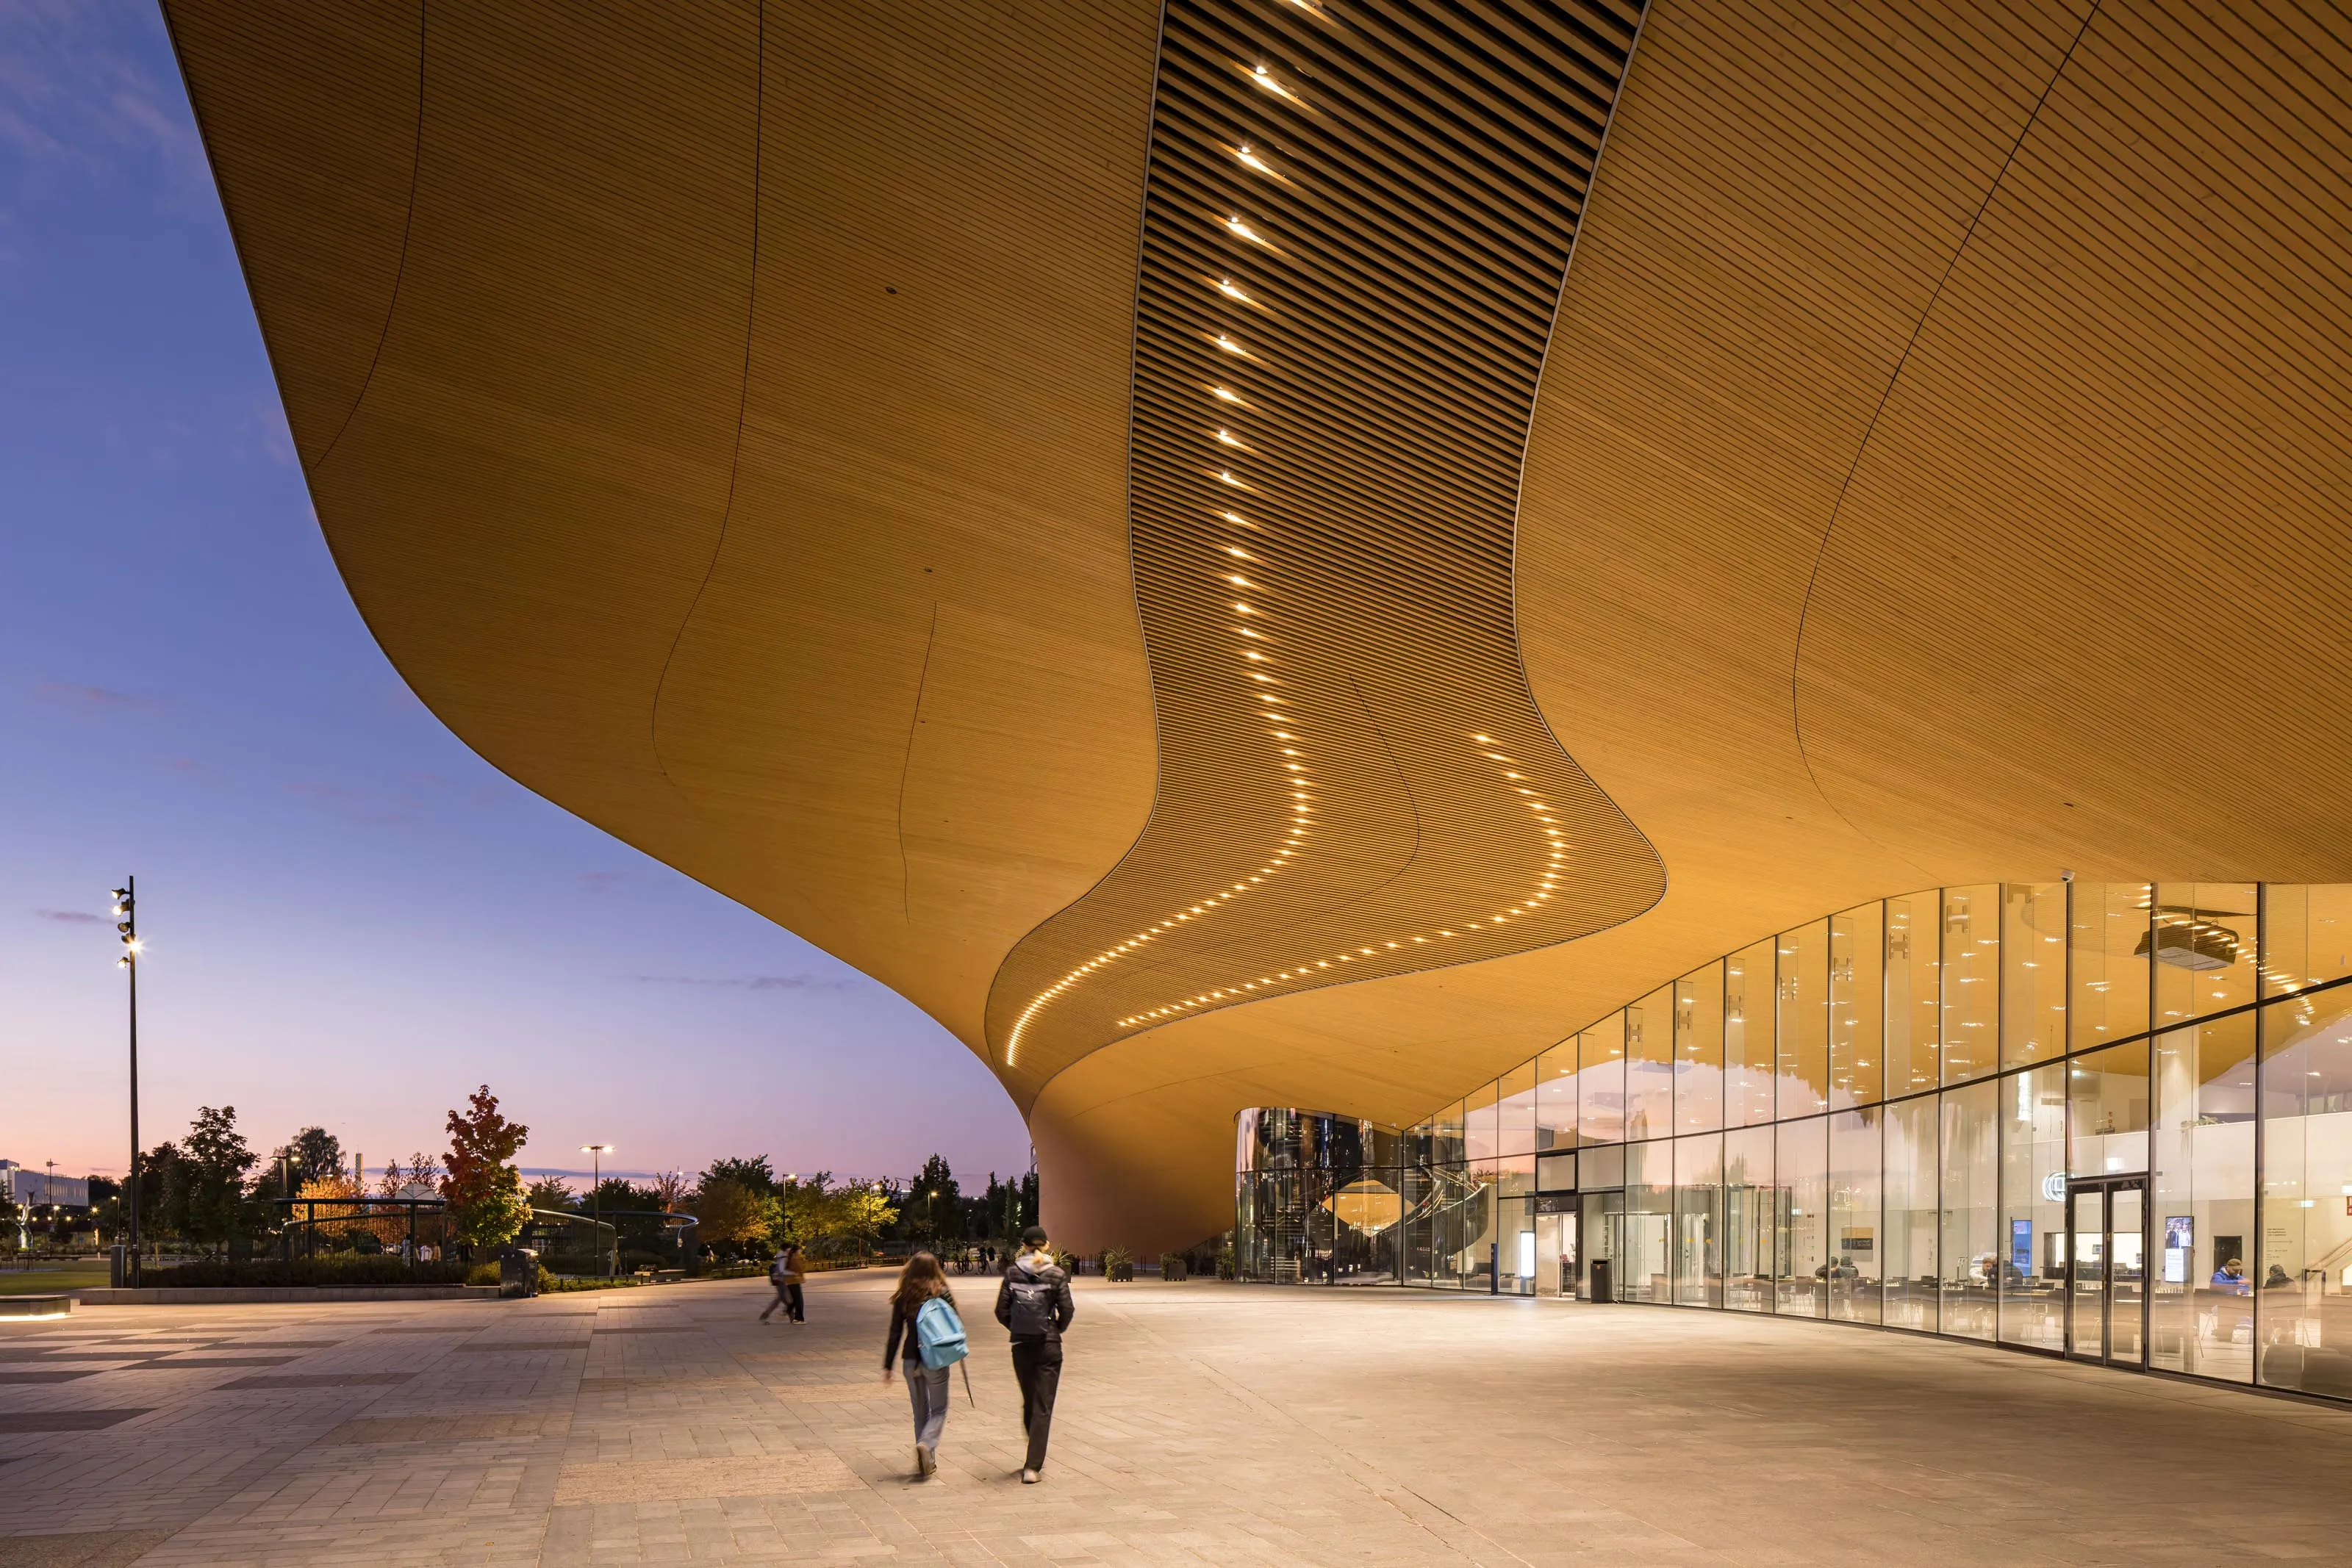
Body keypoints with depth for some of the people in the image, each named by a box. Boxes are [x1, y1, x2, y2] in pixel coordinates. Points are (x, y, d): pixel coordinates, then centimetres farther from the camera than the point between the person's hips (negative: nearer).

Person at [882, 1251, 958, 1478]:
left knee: (920, 1411, 17)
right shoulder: (942, 1295, -7)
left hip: (910, 1361, 2)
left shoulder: (903, 1298, -2)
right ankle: (926, 1444, -17)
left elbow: (895, 1334, -1)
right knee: (938, 1410, 9)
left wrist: (887, 1366, 4)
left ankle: (927, 1460, 17)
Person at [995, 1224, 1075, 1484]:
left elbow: (1002, 1311, -4)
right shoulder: (1056, 1274, -6)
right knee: (1043, 1407, 1)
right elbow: (1067, 1310, -8)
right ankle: (1033, 1467, -7)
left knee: (1029, 1403, 19)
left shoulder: (1012, 1272, -2)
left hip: (1021, 1346, 2)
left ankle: (1035, 1459, 33)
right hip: (1049, 1346, -2)